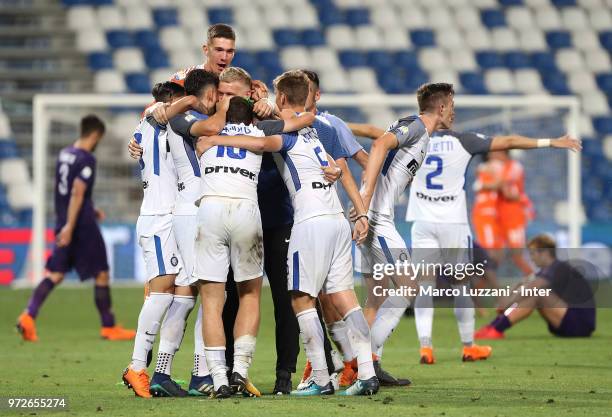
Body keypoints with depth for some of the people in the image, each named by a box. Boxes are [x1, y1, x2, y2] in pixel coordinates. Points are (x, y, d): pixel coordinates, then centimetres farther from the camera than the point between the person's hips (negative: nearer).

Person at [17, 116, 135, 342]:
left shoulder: (64, 154, 12)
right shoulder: (87, 160, -13)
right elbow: (77, 193, -21)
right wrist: (69, 227, -23)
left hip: (63, 223, 8)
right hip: (83, 225, -7)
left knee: (55, 274, 4)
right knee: (101, 274, 5)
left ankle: (28, 316, -14)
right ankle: (109, 327, 12)